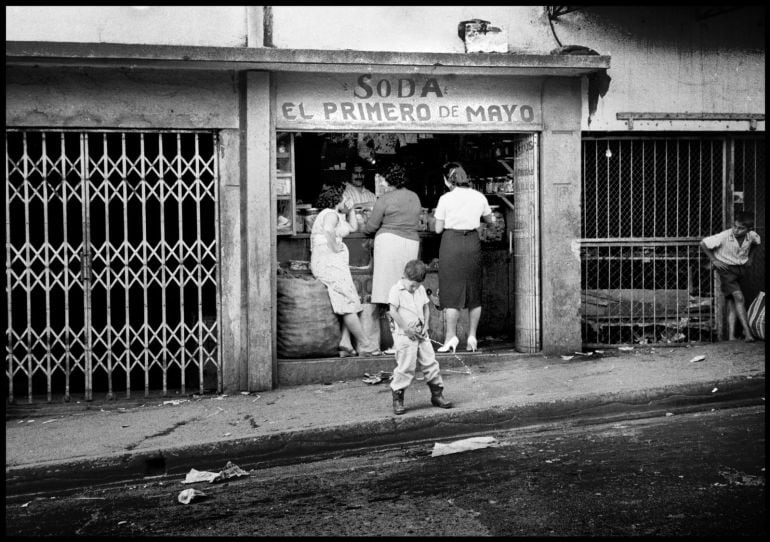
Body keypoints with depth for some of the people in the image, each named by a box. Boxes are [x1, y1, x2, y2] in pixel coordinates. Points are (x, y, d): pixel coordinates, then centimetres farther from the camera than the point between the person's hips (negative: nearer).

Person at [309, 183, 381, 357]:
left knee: (347, 306, 4)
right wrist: (335, 248, -19)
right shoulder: (330, 214, -7)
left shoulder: (337, 215, 25)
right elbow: (328, 231, -28)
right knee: (349, 304, -10)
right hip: (330, 263, -11)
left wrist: (351, 209, 25)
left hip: (333, 265, 11)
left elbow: (353, 227, 34)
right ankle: (363, 345, -9)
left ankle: (345, 344, -5)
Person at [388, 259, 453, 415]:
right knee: (406, 367, -8)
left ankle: (437, 395, 18)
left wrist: (425, 325, 1)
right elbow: (393, 312, -14)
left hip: (421, 334, 6)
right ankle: (397, 399, 4)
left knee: (430, 363, 7)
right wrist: (407, 329, -15)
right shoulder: (396, 290, -9)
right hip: (405, 336, -6)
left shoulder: (421, 290, 11)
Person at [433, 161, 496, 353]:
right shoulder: (479, 197, 2)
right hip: (473, 242, 3)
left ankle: (451, 336, 1)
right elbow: (491, 220, 17)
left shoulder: (446, 199, -8)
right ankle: (472, 336, 13)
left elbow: (438, 229, -4)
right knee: (474, 292, 11)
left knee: (452, 290, 2)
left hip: (451, 242, -3)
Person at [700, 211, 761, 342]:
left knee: (732, 302, 4)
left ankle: (731, 335, 3)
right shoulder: (724, 236, -25)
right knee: (738, 297, -18)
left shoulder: (752, 236, -11)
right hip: (726, 268, -4)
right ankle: (748, 333, -20)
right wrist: (714, 260, -12)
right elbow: (703, 244, -15)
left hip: (741, 268, 4)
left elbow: (758, 242, 16)